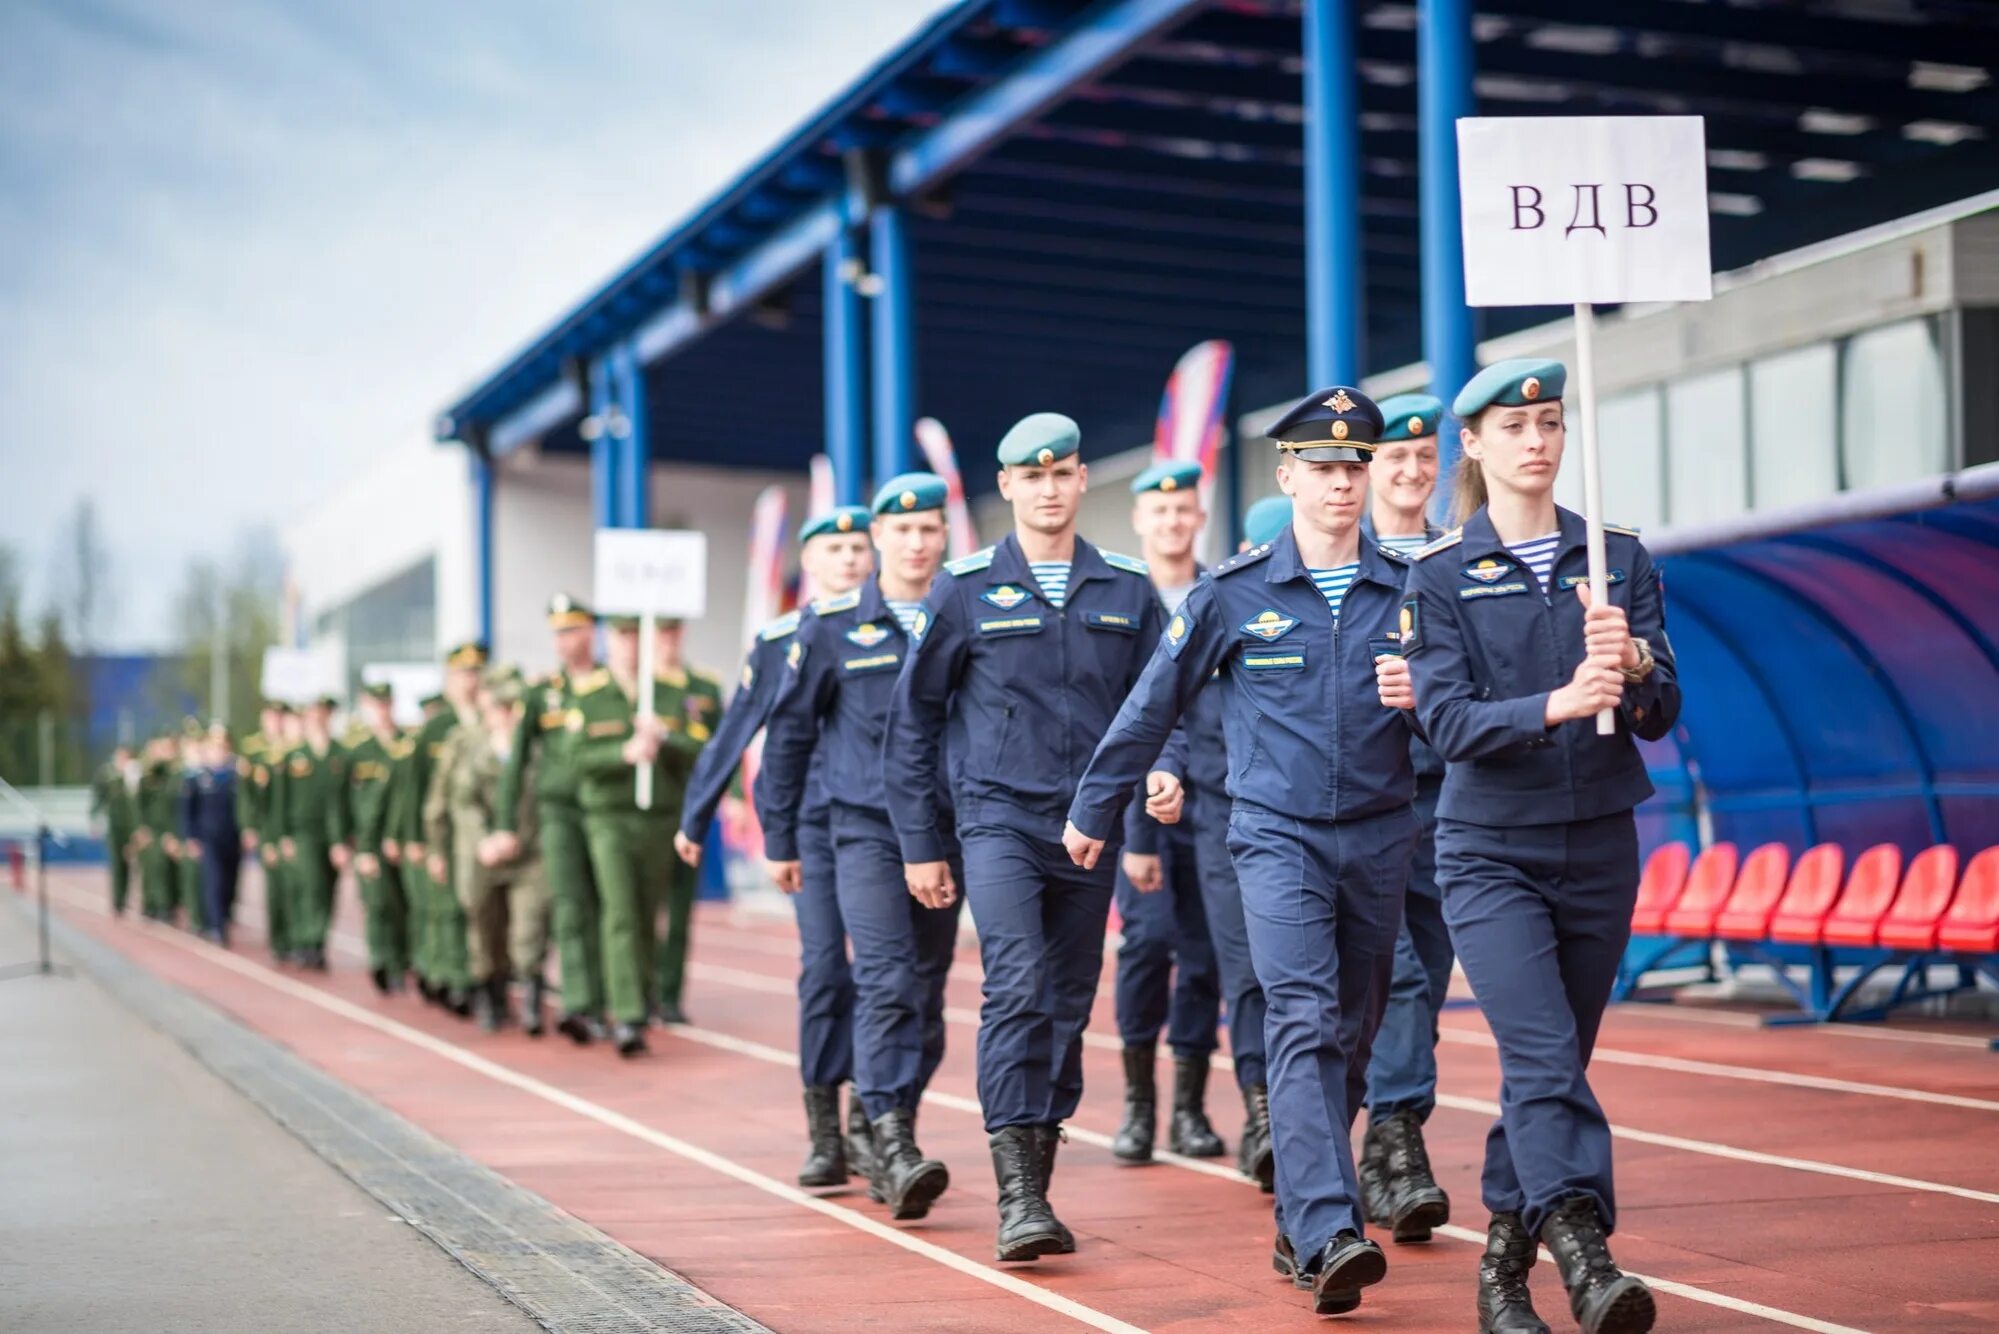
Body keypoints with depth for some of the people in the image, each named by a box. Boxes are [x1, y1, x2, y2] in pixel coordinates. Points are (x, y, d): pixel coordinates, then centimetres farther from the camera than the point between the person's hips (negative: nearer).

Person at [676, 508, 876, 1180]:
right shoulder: (779, 640, 5)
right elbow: (733, 735, 10)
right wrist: (694, 819, 14)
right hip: (812, 822, -1)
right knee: (824, 967, -7)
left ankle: (867, 1122, 12)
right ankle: (823, 1134, -1)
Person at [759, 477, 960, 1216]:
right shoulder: (833, 626, 1)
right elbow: (789, 731, 7)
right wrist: (779, 837, 7)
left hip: (946, 829, 3)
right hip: (865, 828, -3)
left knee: (927, 990, 7)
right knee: (886, 981, -17)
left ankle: (889, 1146, 18)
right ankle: (894, 1144, -22)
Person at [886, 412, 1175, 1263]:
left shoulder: (1129, 593, 7)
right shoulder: (965, 590, 0)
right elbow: (912, 720, 5)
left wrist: (1164, 773, -11)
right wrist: (919, 844, 3)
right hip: (999, 819, -3)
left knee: (1068, 1003, 8)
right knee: (1016, 989, -18)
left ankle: (1039, 1183, 19)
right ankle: (1017, 1194, -19)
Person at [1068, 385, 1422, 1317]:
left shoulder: (1405, 590, 4)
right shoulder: (1235, 592, -2)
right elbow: (1154, 706, 7)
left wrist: (1421, 697, -13)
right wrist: (1092, 809, 13)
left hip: (1380, 838, 4)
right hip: (1279, 835, -3)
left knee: (1351, 1038, 10)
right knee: (1304, 1023, -18)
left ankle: (1297, 1223, 24)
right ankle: (1329, 1237, -27)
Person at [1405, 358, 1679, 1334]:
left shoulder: (1618, 559, 6)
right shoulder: (1440, 576, -1)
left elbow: (1662, 714, 1)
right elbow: (1449, 723, -11)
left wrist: (1632, 665, -22)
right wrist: (1558, 705, -27)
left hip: (1599, 849, 3)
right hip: (1490, 852, -3)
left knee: (1551, 1066, 9)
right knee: (1544, 1058, -18)